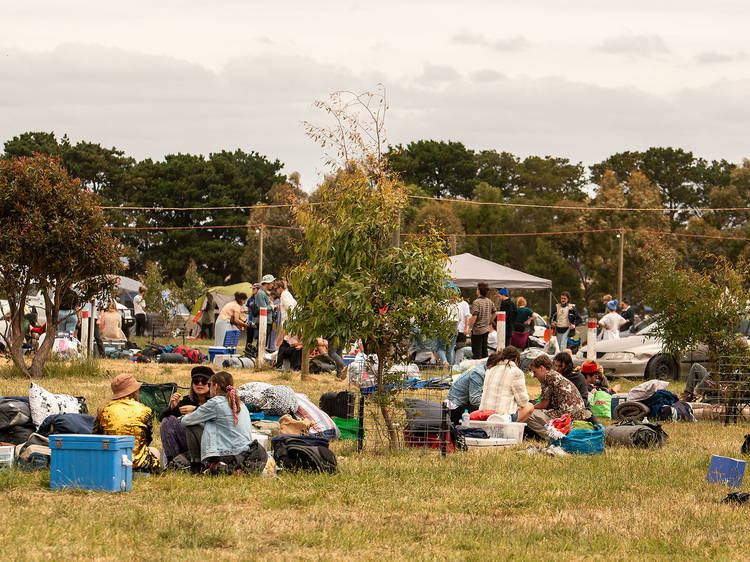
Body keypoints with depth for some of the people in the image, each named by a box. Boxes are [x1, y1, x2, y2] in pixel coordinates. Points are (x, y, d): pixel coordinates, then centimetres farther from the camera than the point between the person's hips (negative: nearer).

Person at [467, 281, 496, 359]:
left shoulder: (476, 302, -17)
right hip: (486, 329, 7)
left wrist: (469, 328, -13)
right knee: (484, 350, 15)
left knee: (477, 351, -2)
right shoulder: (490, 302, 4)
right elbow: (494, 313, 13)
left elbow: (474, 317, -21)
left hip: (477, 330, -7)